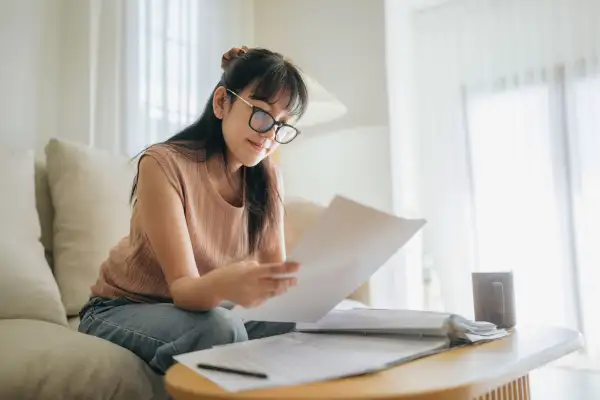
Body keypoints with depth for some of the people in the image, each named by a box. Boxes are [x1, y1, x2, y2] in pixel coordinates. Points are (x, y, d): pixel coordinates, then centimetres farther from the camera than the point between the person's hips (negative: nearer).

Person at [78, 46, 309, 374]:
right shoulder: (164, 164, -22)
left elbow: (276, 270, -10)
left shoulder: (267, 179, -5)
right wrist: (223, 285, -51)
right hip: (124, 310, -4)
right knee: (220, 329, -34)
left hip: (205, 307, 5)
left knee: (299, 327, -22)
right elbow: (182, 287, -28)